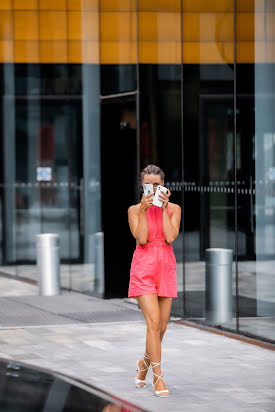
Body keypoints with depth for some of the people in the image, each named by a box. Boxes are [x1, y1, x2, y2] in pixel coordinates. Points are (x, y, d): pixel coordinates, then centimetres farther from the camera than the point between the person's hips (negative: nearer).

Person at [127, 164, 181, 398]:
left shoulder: (173, 209, 7)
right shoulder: (135, 210, 3)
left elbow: (170, 237, -9)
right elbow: (141, 238, -11)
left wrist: (164, 208, -10)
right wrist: (144, 210, -13)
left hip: (166, 267, 3)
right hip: (144, 268, -3)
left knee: (161, 326, 7)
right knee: (154, 321, -16)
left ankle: (146, 362, 34)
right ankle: (158, 378, -13)